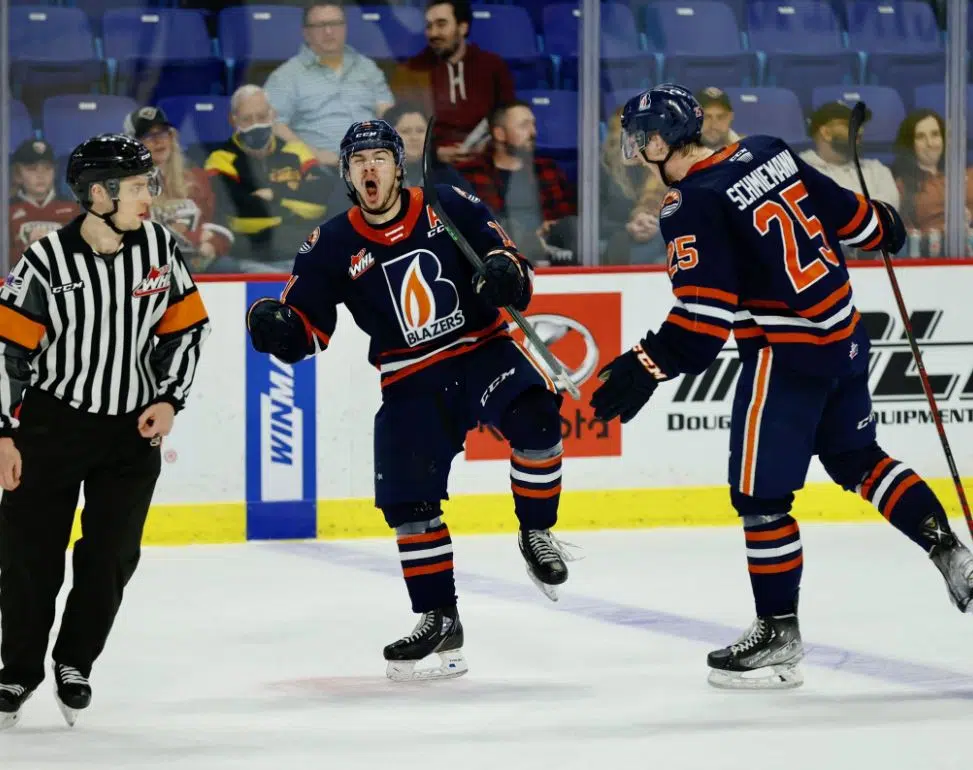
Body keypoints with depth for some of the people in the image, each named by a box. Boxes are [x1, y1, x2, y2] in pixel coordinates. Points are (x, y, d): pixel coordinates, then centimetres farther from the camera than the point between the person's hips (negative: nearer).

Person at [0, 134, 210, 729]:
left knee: (111, 556, 0)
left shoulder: (159, 248, -3)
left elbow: (186, 327, 8)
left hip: (134, 431, 3)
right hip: (51, 423, -2)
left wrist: (169, 399, -2)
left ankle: (75, 662, 20)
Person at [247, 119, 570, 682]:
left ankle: (536, 535, -7)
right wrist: (278, 328, -21)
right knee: (408, 500, -4)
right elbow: (306, 330, 2)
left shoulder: (452, 209, -3)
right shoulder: (333, 247, 0)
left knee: (534, 418, -30)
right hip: (412, 381, 2)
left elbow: (511, 266, 1)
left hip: (483, 350, -2)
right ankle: (439, 620, 10)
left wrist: (507, 273, -23)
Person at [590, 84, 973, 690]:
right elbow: (845, 211, 14)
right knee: (857, 459, 25)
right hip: (846, 334, 8)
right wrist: (883, 226, 35)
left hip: (787, 355, -8)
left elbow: (703, 317, -21)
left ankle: (779, 638, 4)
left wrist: (646, 369, -20)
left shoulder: (692, 207, -16)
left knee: (760, 496, 0)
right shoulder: (769, 154, 3)